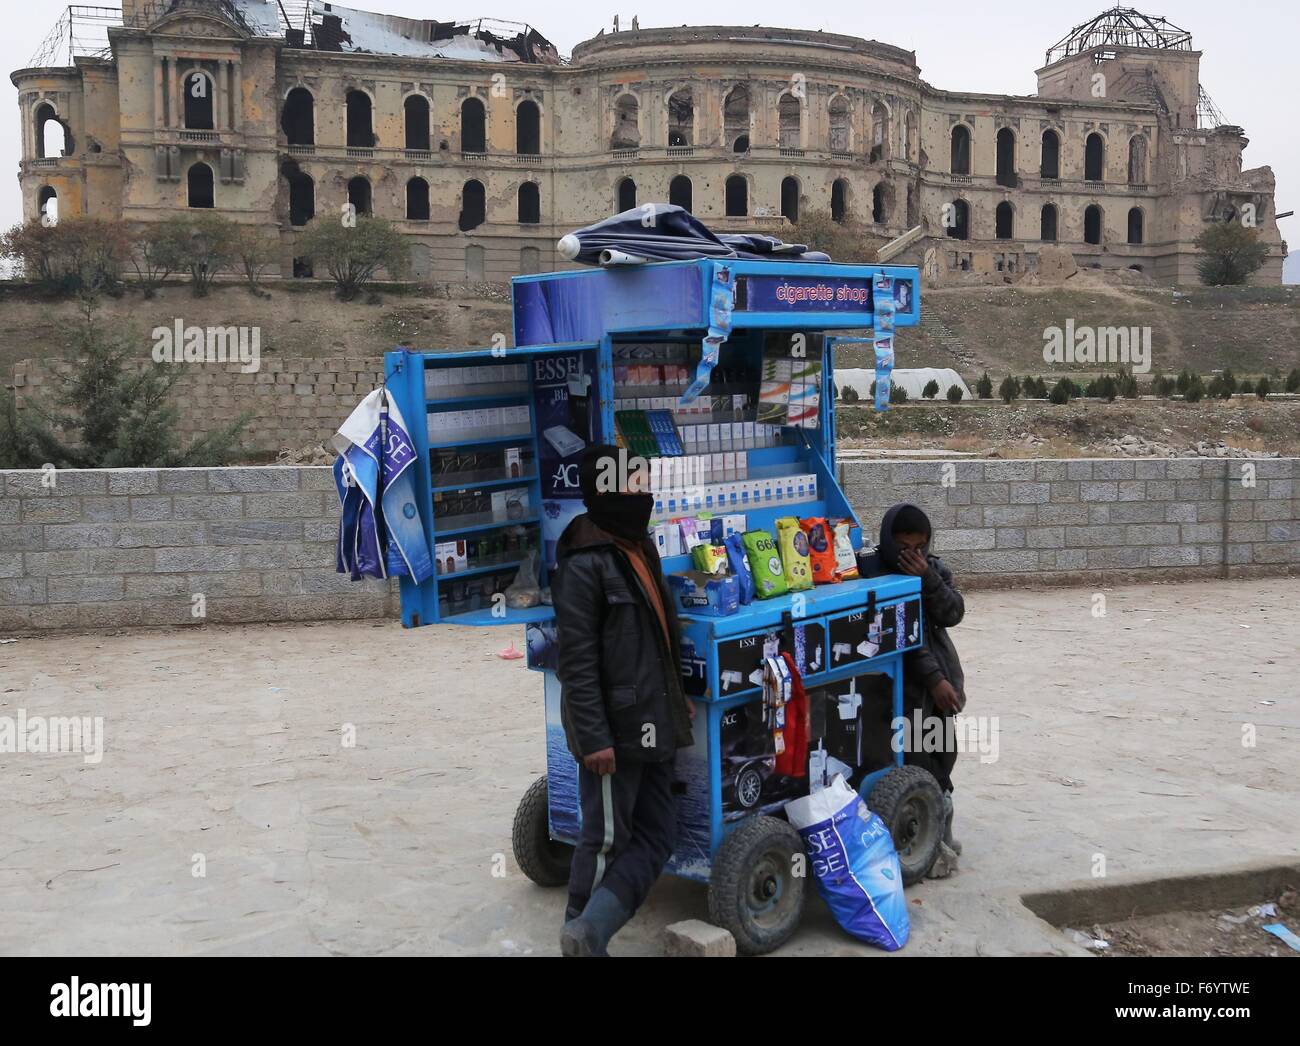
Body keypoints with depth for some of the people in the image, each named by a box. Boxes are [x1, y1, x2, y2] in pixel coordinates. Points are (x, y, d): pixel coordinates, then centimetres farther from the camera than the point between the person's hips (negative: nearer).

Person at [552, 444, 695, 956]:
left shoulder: (642, 550, 12)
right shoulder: (584, 564, -16)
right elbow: (576, 660, -19)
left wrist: (676, 698, 21)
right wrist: (593, 737, -21)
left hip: (652, 728, 9)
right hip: (613, 731, -9)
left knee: (656, 836, 8)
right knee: (608, 839, 4)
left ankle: (588, 932, 9)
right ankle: (583, 937, 21)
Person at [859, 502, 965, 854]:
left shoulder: (935, 568, 7)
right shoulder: (872, 571, -13)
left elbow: (953, 614, -6)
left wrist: (927, 579, -20)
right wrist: (934, 678, -19)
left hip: (940, 674, 6)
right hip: (903, 681, -6)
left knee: (944, 753, 12)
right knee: (916, 761, -10)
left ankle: (940, 826, 26)